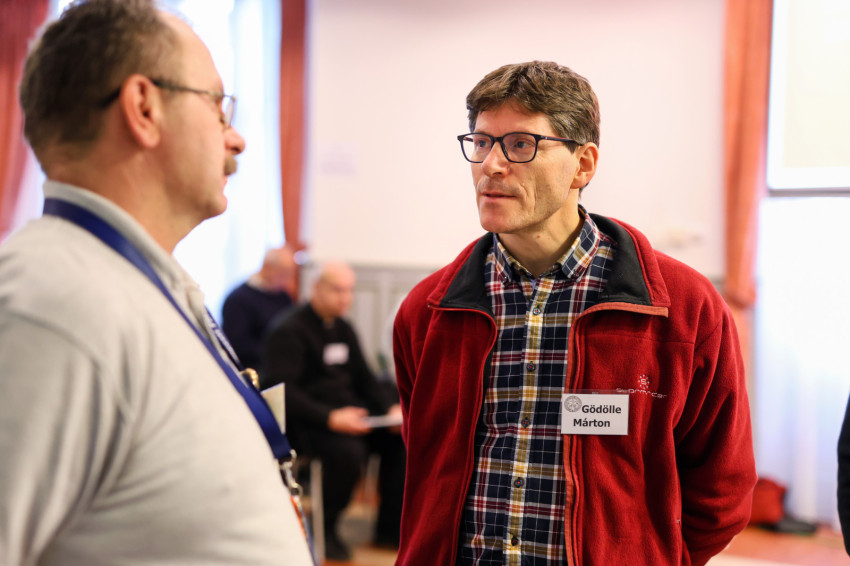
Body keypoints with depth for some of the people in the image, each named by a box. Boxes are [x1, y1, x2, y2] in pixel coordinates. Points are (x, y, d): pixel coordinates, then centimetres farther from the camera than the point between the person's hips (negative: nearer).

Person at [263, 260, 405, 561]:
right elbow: (282, 391, -21)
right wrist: (330, 418, -31)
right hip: (303, 421, -8)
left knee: (400, 439, -11)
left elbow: (364, 378, 19)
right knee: (348, 450, -34)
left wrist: (392, 409, 0)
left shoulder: (343, 329, 15)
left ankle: (390, 528, 0)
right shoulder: (289, 330, -11)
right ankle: (326, 531, -12)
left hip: (344, 413, 8)